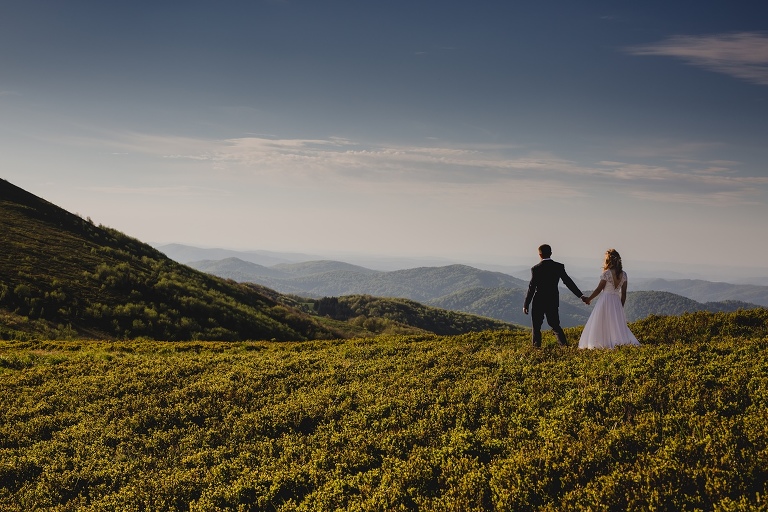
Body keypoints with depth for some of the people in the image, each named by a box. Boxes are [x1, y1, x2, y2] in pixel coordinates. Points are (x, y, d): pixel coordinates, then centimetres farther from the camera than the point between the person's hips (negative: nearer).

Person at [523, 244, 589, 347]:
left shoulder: (536, 269, -11)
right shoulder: (559, 267, -2)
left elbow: (531, 288, -10)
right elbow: (568, 282, -2)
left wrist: (526, 305, -4)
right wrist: (581, 295, 4)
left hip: (539, 302, -4)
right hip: (553, 301, 4)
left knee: (536, 326, 7)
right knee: (555, 325, 13)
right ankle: (564, 344, 0)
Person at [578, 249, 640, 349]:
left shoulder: (607, 273, -12)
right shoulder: (623, 274, 3)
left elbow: (599, 289, -7)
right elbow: (624, 293, 6)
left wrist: (589, 299, 6)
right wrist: (621, 306, 15)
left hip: (605, 299, -5)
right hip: (617, 301, 5)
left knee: (600, 323, 3)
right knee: (617, 324, 10)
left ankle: (599, 343, 0)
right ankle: (626, 341, -4)